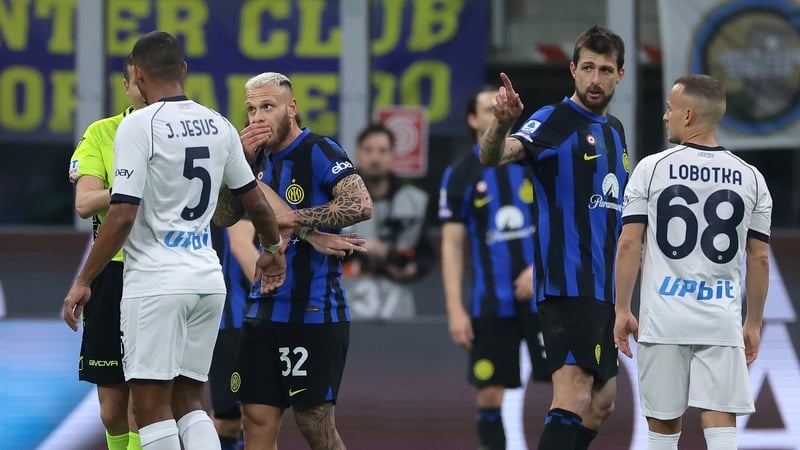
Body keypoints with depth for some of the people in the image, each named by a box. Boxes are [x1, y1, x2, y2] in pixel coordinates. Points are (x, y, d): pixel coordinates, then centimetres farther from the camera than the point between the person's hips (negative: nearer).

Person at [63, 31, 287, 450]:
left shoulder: (139, 125, -10)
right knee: (189, 401, 14)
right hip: (208, 279, 6)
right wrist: (273, 249, 37)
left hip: (156, 283, -6)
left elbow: (123, 215, -15)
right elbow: (255, 202, 18)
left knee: (152, 407, -4)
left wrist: (82, 282, -7)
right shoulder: (218, 125, 9)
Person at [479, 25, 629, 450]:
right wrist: (501, 124, -48)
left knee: (601, 404, 14)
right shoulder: (554, 120, -8)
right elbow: (493, 156, -26)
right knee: (573, 399, -20)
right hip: (568, 284, -9)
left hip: (604, 287, 9)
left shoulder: (614, 130, 16)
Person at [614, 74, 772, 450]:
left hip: (663, 318, -1)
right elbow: (759, 258, 7)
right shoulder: (750, 178, 5)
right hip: (722, 320, 1)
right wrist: (754, 323, 16)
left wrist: (622, 310, 3)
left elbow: (629, 245, -4)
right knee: (719, 420, -3)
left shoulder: (651, 168, -2)